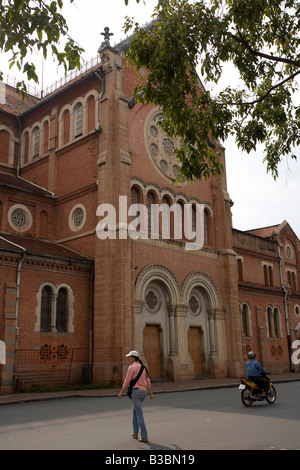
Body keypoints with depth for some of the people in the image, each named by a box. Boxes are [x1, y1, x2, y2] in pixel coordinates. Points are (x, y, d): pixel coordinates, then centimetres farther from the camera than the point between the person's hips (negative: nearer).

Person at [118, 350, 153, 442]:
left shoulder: (131, 367, -10)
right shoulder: (142, 367, 15)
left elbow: (126, 382, -10)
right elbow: (147, 381, 17)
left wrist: (121, 393, 2)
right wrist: (151, 393, 21)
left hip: (136, 391, -8)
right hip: (143, 392, 8)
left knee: (140, 415, -3)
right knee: (134, 410, 27)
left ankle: (144, 437, -3)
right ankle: (135, 432, 27)